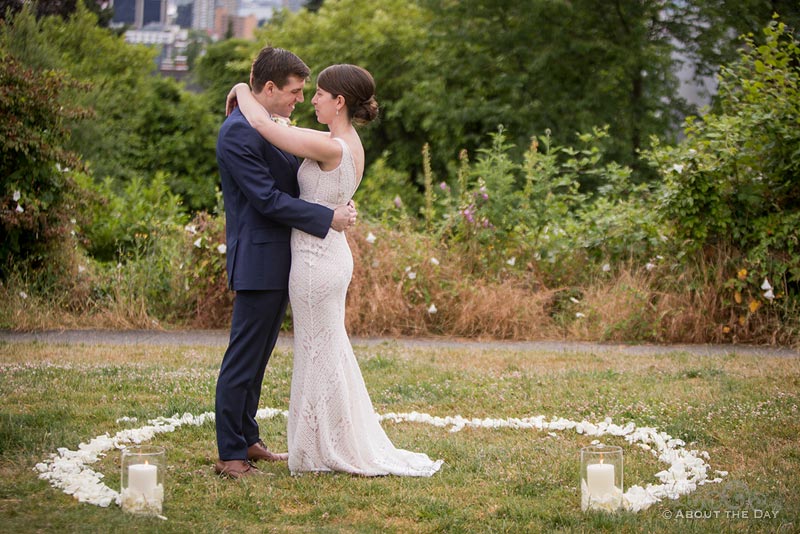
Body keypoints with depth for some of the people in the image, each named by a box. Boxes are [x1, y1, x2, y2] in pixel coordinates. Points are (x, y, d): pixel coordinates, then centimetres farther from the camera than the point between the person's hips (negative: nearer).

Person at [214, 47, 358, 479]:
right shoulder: (238, 132, -17)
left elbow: (292, 180, 21)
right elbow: (267, 199, -21)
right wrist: (328, 218, -18)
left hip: (280, 260, 10)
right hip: (258, 261, -10)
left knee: (257, 357, 17)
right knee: (243, 359, -4)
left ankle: (247, 440, 26)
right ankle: (230, 455, 2)